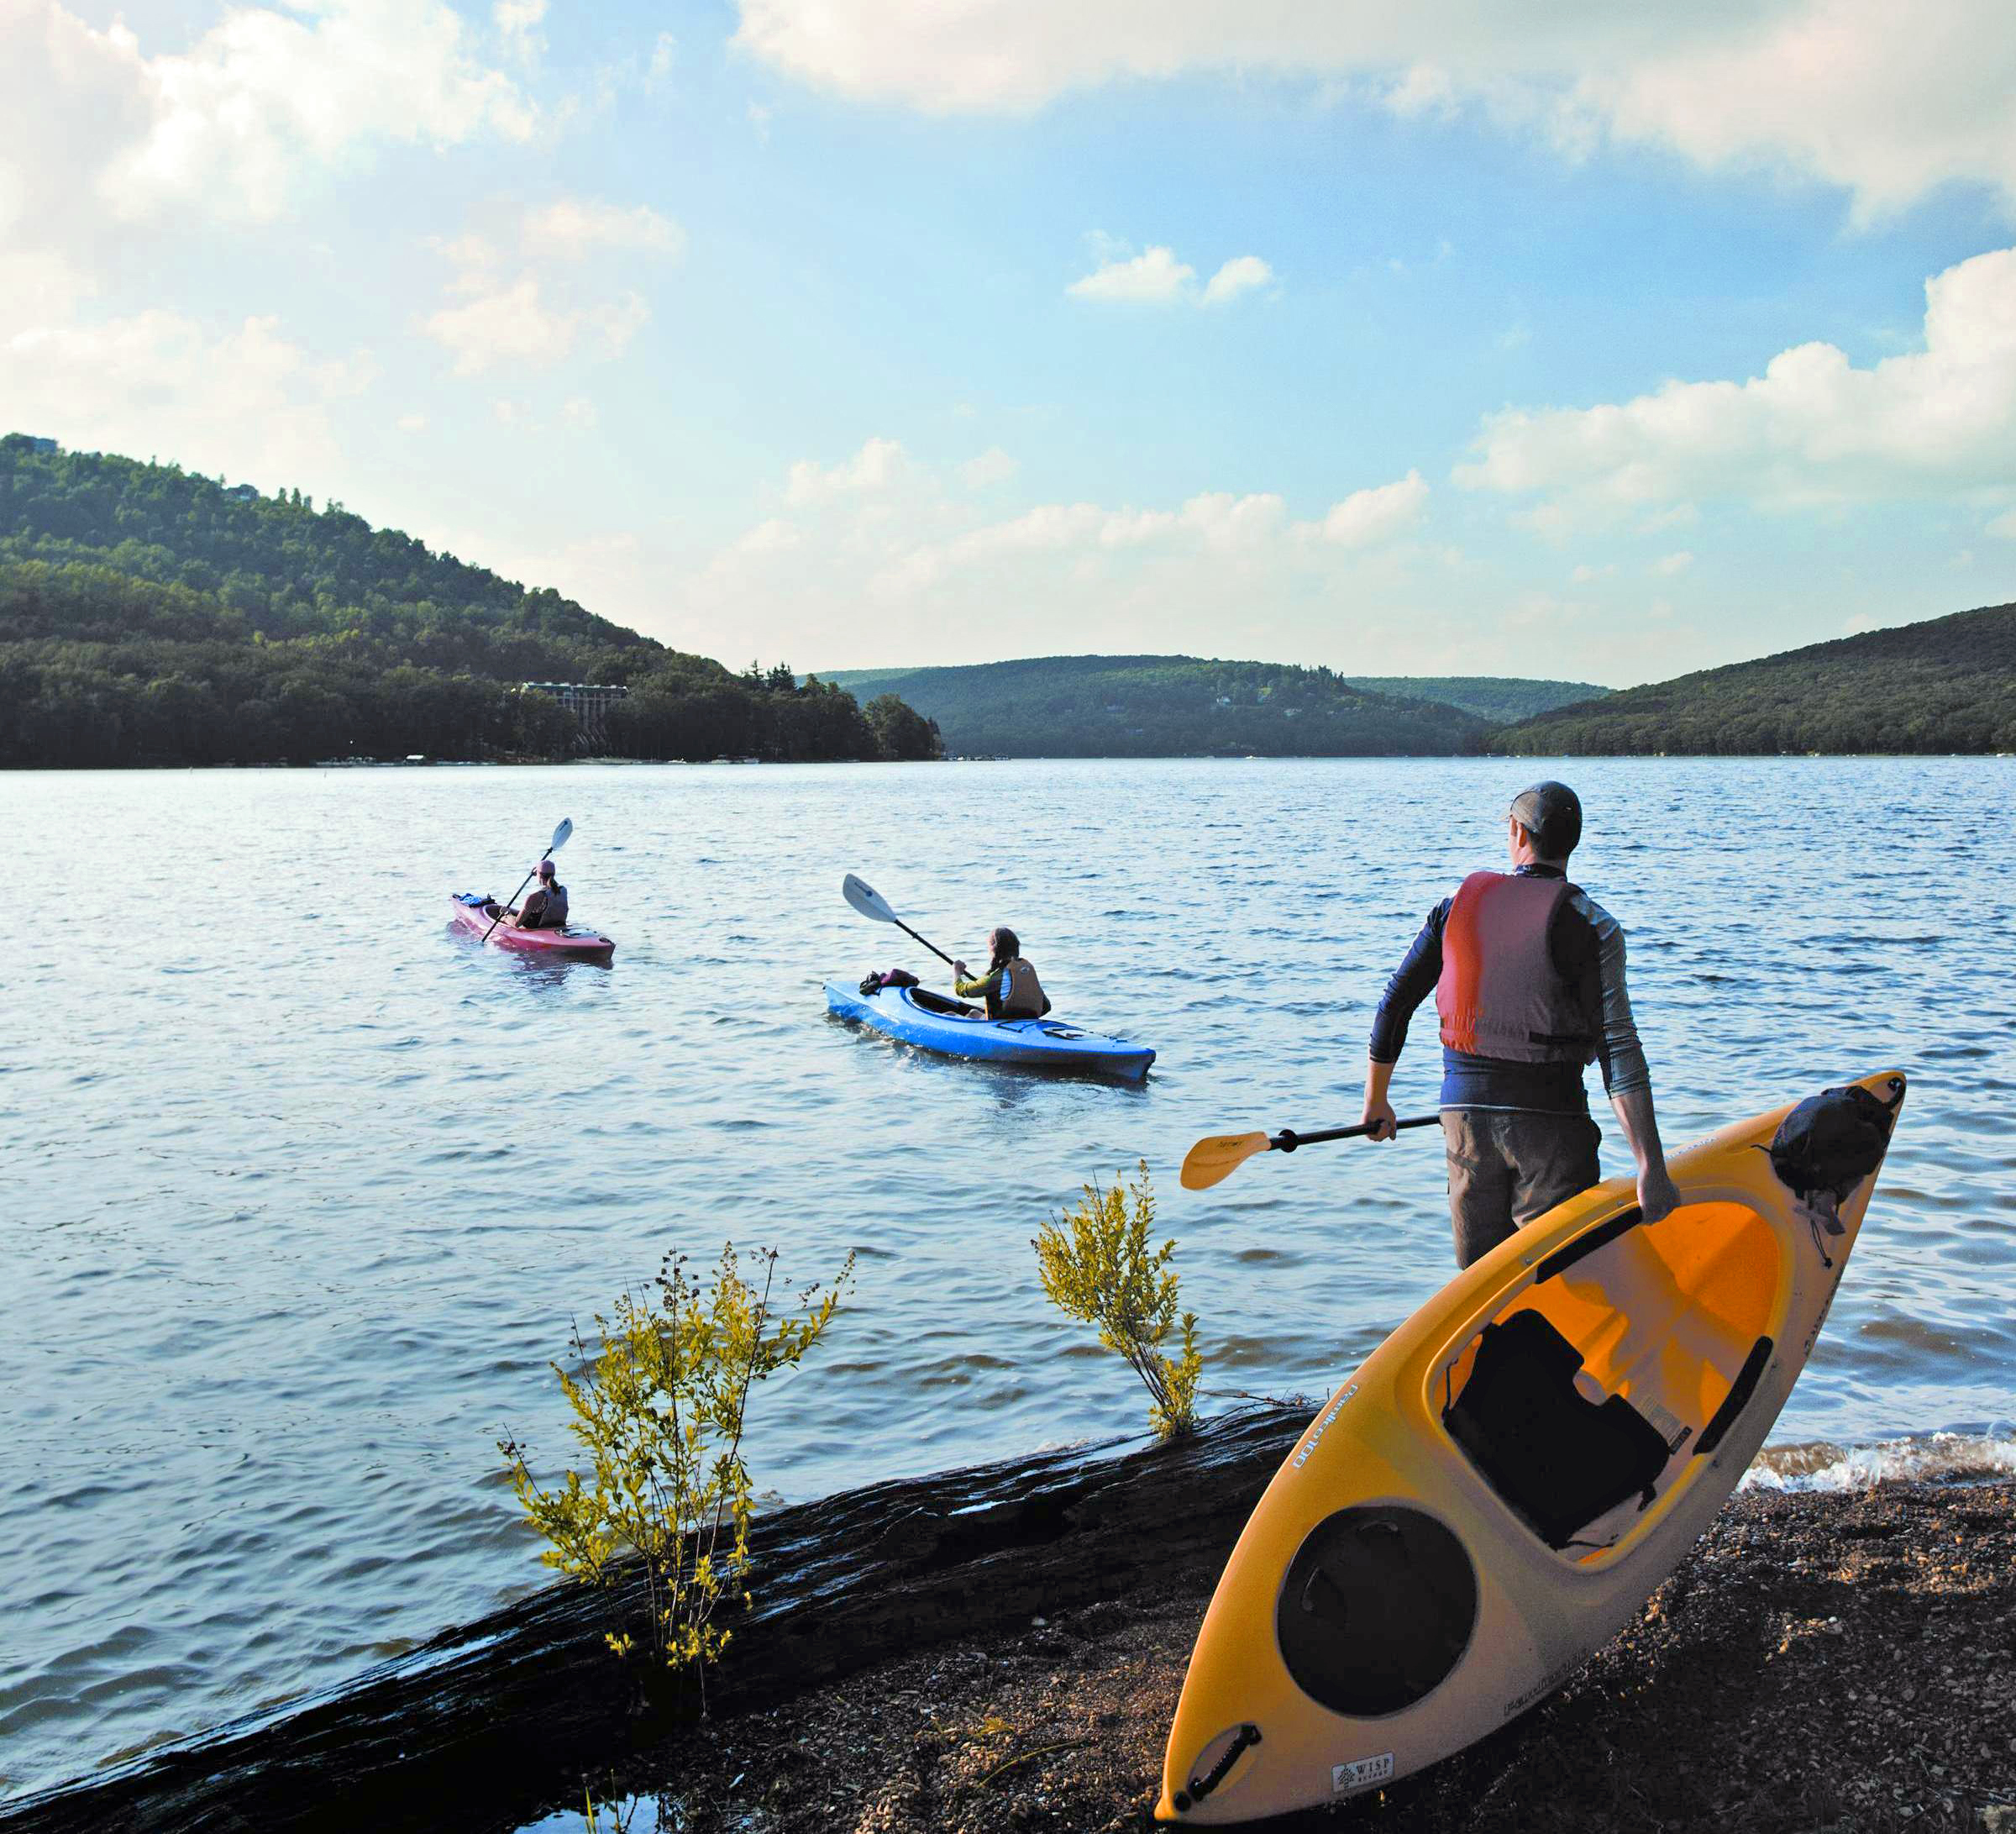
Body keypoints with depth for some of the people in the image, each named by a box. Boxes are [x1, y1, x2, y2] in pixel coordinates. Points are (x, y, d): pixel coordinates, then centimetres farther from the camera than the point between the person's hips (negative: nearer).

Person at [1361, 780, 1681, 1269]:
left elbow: (1394, 1005, 7)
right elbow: (1619, 1048, -15)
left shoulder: (1459, 904, 4)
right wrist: (1652, 1169, -16)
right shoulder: (1591, 926, -7)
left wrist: (1375, 1101, 20)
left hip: (1465, 1112, 4)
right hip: (1550, 1120, -3)